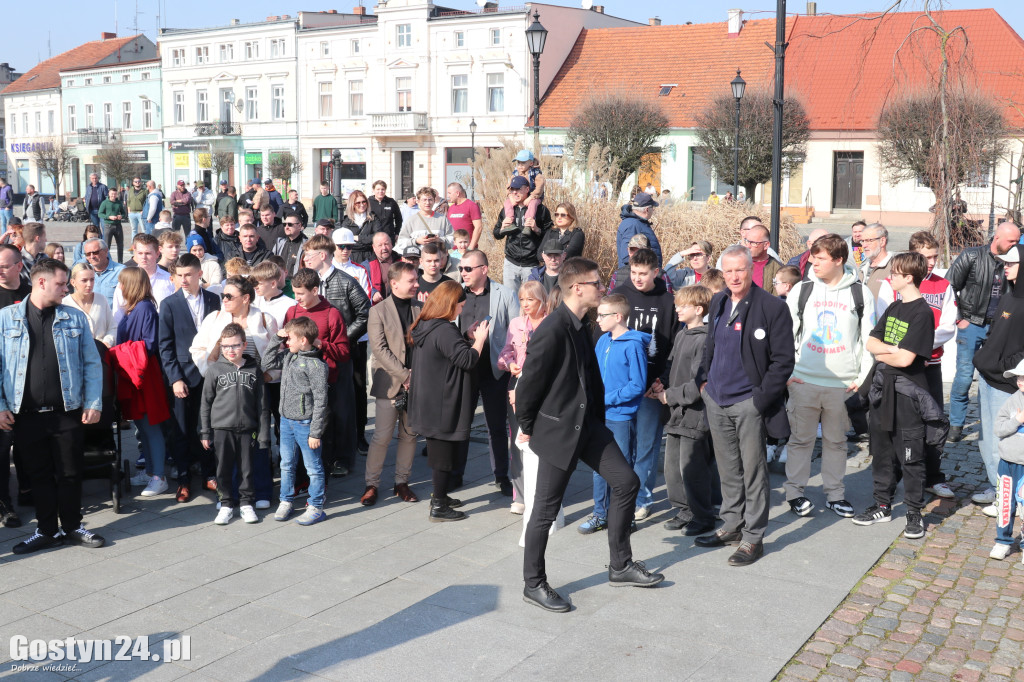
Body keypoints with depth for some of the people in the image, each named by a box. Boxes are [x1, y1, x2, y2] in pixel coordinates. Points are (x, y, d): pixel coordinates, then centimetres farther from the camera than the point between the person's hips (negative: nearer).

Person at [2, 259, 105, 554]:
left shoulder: (75, 318, 6)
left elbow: (91, 363, 5)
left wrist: (94, 403, -2)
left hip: (67, 413, 1)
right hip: (26, 416, 0)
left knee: (70, 474, 6)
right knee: (39, 475, 9)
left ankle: (72, 527, 22)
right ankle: (47, 531, 21)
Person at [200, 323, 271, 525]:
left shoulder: (254, 370, 2)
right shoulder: (215, 369, 0)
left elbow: (261, 404, 5)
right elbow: (206, 402, 4)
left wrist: (263, 433, 2)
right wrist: (205, 432, 2)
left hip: (247, 429, 0)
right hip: (222, 428, 0)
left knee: (247, 468, 7)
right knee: (224, 469, 7)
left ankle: (245, 503, 23)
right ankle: (226, 504, 20)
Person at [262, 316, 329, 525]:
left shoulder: (315, 365, -17)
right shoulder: (288, 357, 5)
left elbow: (320, 401, -16)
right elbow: (267, 363, 18)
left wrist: (315, 432, -16)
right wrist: (278, 341, 4)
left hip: (305, 423, -7)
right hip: (286, 420, 8)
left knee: (313, 467, 5)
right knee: (286, 464, 18)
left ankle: (316, 508, 15)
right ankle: (286, 501, 32)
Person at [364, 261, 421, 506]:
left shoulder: (420, 308, 6)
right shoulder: (378, 311, -4)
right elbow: (380, 349, -11)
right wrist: (404, 375, -15)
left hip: (416, 382, 4)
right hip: (390, 383, -4)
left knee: (409, 435, 10)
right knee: (382, 437, -1)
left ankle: (402, 482, 23)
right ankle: (371, 484, 12)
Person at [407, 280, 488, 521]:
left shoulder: (422, 326, 8)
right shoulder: (445, 330, -21)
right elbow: (468, 360, -22)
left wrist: (469, 338, 11)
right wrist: (479, 339, -9)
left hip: (429, 400, 10)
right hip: (444, 405, -10)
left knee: (438, 448, 20)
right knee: (445, 451, 0)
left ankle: (440, 496, 32)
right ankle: (438, 507, 7)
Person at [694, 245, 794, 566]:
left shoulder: (772, 307, -11)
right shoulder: (718, 303, 9)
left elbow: (783, 359, -10)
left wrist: (761, 398, -15)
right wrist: (704, 380, 11)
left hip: (749, 403, -6)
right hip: (717, 401, 6)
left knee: (753, 470, 1)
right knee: (727, 469, 15)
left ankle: (753, 537, 11)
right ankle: (731, 526, 28)